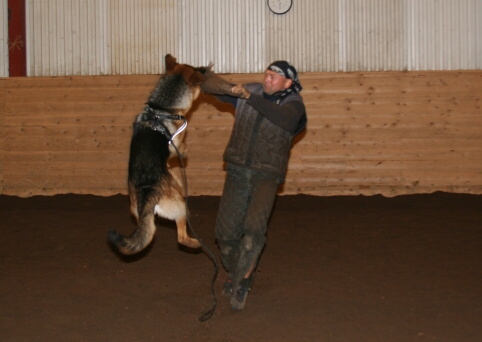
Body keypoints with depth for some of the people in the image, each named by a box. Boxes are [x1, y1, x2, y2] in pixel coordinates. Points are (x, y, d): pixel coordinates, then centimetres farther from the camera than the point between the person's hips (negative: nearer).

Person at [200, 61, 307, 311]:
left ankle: (241, 284, -11)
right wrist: (226, 87, -14)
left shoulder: (292, 103, -4)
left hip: (266, 177, -3)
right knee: (225, 231, 3)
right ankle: (234, 274, 30)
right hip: (237, 173, 3)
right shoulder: (247, 92, 6)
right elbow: (210, 84, 9)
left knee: (254, 227, -23)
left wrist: (249, 97, -35)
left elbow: (281, 116, -28)